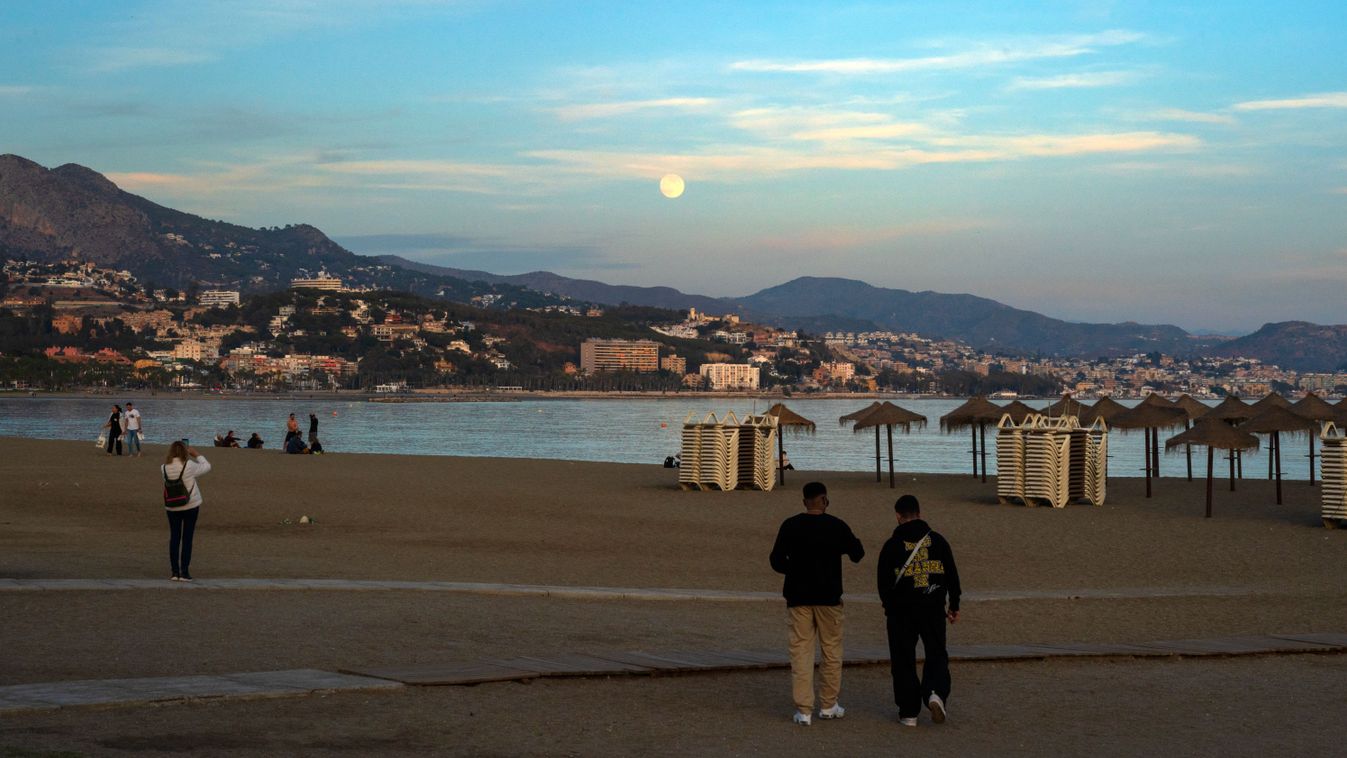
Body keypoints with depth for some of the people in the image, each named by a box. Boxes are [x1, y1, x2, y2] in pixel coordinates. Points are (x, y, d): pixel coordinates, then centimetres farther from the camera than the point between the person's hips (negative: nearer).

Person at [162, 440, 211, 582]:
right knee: (187, 538, 3)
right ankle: (184, 572, 3)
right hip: (191, 506, -3)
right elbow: (207, 467, -2)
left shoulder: (165, 468, -8)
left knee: (174, 538, 10)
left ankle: (175, 572, 10)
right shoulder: (189, 465, -16)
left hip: (172, 508, 3)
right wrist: (196, 455, 10)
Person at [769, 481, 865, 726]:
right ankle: (828, 705, 19)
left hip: (798, 597, 1)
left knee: (800, 651, 3)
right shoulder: (837, 526, -5)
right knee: (831, 650, 13)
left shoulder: (790, 526, -3)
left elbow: (776, 561, 1)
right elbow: (857, 554, 6)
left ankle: (803, 710, -2)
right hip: (828, 596, -1)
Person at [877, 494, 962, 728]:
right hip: (933, 609, 1)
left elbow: (883, 581, 0)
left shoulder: (892, 545, -5)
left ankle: (909, 712, 6)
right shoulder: (937, 540, 1)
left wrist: (889, 606, 17)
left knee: (904, 660, 7)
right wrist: (954, 605, 14)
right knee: (936, 655, 12)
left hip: (901, 612, -1)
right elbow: (952, 574, 5)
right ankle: (936, 693, -14)